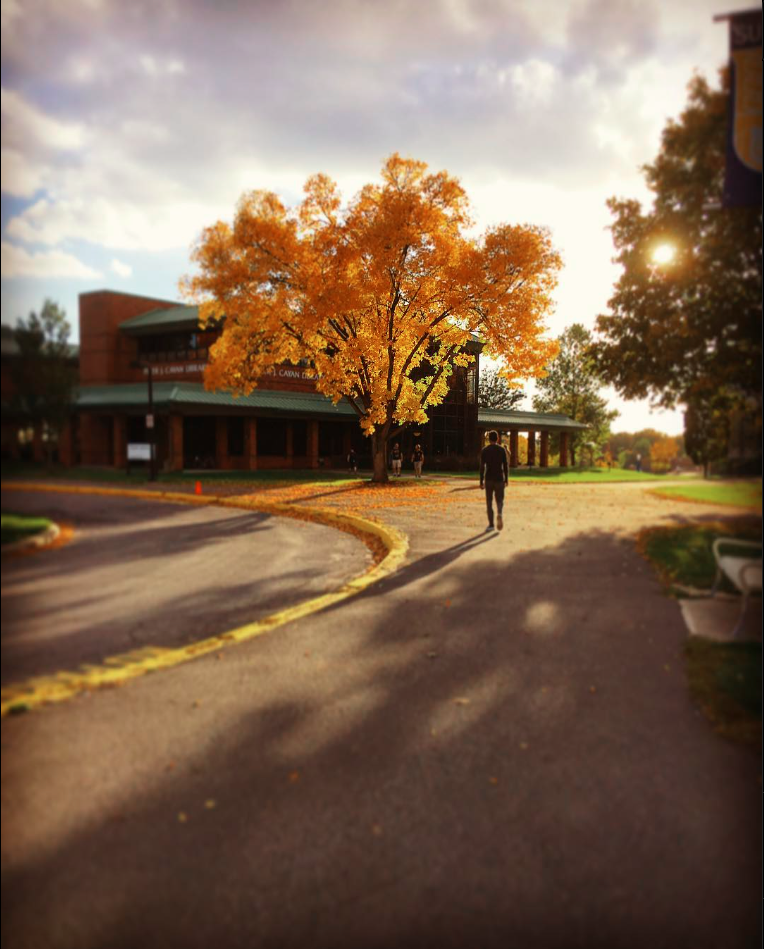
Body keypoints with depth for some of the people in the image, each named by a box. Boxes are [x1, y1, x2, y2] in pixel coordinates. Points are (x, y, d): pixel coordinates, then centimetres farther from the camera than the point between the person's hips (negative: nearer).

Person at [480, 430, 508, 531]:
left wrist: (481, 481, -2)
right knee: (499, 500, 11)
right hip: (499, 479, 0)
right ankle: (499, 514, -20)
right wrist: (506, 480, 6)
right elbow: (505, 466, -1)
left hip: (488, 479, 0)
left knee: (489, 502, 8)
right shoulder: (502, 450, 0)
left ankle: (491, 524, 6)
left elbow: (482, 467, -6)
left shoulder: (484, 451, -2)